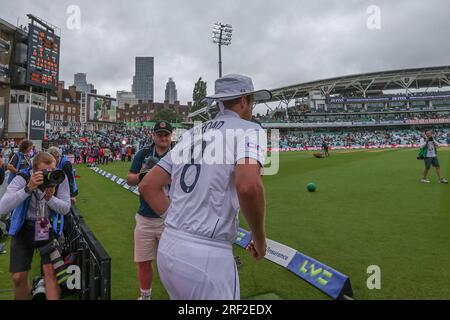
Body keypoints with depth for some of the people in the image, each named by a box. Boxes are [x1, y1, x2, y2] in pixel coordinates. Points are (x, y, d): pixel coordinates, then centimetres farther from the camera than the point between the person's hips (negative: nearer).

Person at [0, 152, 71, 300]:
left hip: (49, 226, 0)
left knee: (50, 270, -12)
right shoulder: (22, 179, -20)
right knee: (18, 277, 0)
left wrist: (50, 198, -31)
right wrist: (28, 188, -40)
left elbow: (66, 209, -12)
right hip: (24, 227, 0)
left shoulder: (60, 178, -15)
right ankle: (22, 297, 30)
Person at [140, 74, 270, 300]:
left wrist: (179, 225, 13)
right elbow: (248, 186, -26)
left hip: (167, 249, 7)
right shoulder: (249, 129, -5)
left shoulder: (190, 135, 13)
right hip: (207, 256, -7)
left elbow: (147, 185, 11)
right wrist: (259, 240, -10)